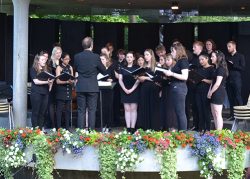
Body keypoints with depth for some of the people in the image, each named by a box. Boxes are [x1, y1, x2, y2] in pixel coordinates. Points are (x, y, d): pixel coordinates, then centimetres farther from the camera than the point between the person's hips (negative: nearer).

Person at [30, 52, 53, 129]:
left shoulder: (46, 70, 17)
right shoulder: (33, 69, 1)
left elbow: (50, 80, 22)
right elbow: (36, 81, -10)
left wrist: (50, 82, -1)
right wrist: (47, 82, -19)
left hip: (45, 93, 5)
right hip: (36, 93, -5)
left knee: (42, 113, 4)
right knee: (36, 112, -3)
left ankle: (40, 129, 7)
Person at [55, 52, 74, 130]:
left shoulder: (70, 68, 14)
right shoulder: (59, 67, 0)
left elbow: (72, 79, 15)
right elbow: (58, 81, -7)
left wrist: (72, 81, -9)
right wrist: (67, 81, -21)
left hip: (68, 91, 5)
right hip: (61, 91, -5)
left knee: (68, 109, 4)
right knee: (59, 109, -5)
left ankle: (67, 127, 8)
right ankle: (58, 128, -4)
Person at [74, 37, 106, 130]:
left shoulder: (77, 57, -2)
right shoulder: (95, 57, -8)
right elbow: (103, 70, 2)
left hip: (80, 87, 2)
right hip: (92, 87, -2)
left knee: (81, 111, 7)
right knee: (92, 110, 3)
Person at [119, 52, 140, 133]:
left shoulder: (136, 68, 4)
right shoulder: (122, 68, 11)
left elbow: (138, 80, -3)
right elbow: (120, 80, 6)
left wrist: (132, 89, -12)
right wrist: (125, 89, -8)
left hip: (134, 91, -2)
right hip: (125, 91, 2)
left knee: (133, 109, -5)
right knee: (127, 109, 0)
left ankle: (133, 128, -5)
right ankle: (128, 128, 1)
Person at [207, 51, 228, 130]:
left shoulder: (221, 69, -13)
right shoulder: (217, 68, 17)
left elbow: (217, 84, -19)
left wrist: (210, 93, -11)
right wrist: (209, 92, 7)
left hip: (218, 93, -10)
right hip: (215, 94, 10)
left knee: (218, 115, -9)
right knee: (214, 115, 11)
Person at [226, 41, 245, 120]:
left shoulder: (240, 56, 2)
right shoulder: (227, 57, 16)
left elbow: (242, 68, -6)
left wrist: (233, 65, -12)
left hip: (237, 79, -5)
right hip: (229, 80, 5)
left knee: (238, 97, -7)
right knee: (231, 98, 3)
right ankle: (232, 115, 8)